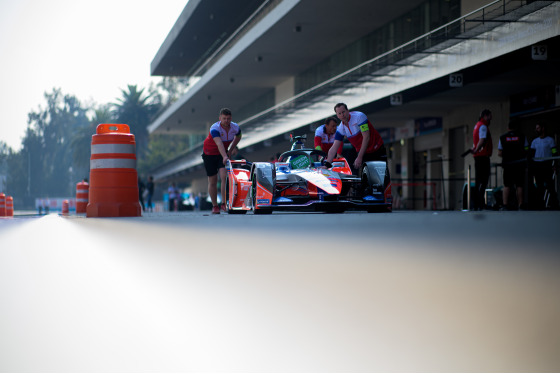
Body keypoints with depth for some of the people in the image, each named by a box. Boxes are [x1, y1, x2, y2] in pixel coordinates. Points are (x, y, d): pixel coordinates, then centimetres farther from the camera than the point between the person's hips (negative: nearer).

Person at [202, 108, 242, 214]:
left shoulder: (235, 128, -14)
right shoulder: (215, 129, -31)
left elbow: (238, 137, 10)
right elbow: (219, 143, -47)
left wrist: (230, 150, 4)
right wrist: (225, 156, -61)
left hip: (223, 153, 3)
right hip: (209, 154, -3)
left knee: (224, 176, -19)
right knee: (212, 181, 2)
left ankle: (224, 203, -19)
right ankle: (215, 206, 15)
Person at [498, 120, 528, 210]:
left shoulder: (502, 138, 3)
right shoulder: (522, 137, 1)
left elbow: (499, 153, 1)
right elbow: (527, 150, 2)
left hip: (507, 165, 1)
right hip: (520, 165, -1)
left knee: (506, 186, 4)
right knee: (519, 186, 3)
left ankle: (505, 204, -7)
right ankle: (520, 205, 0)